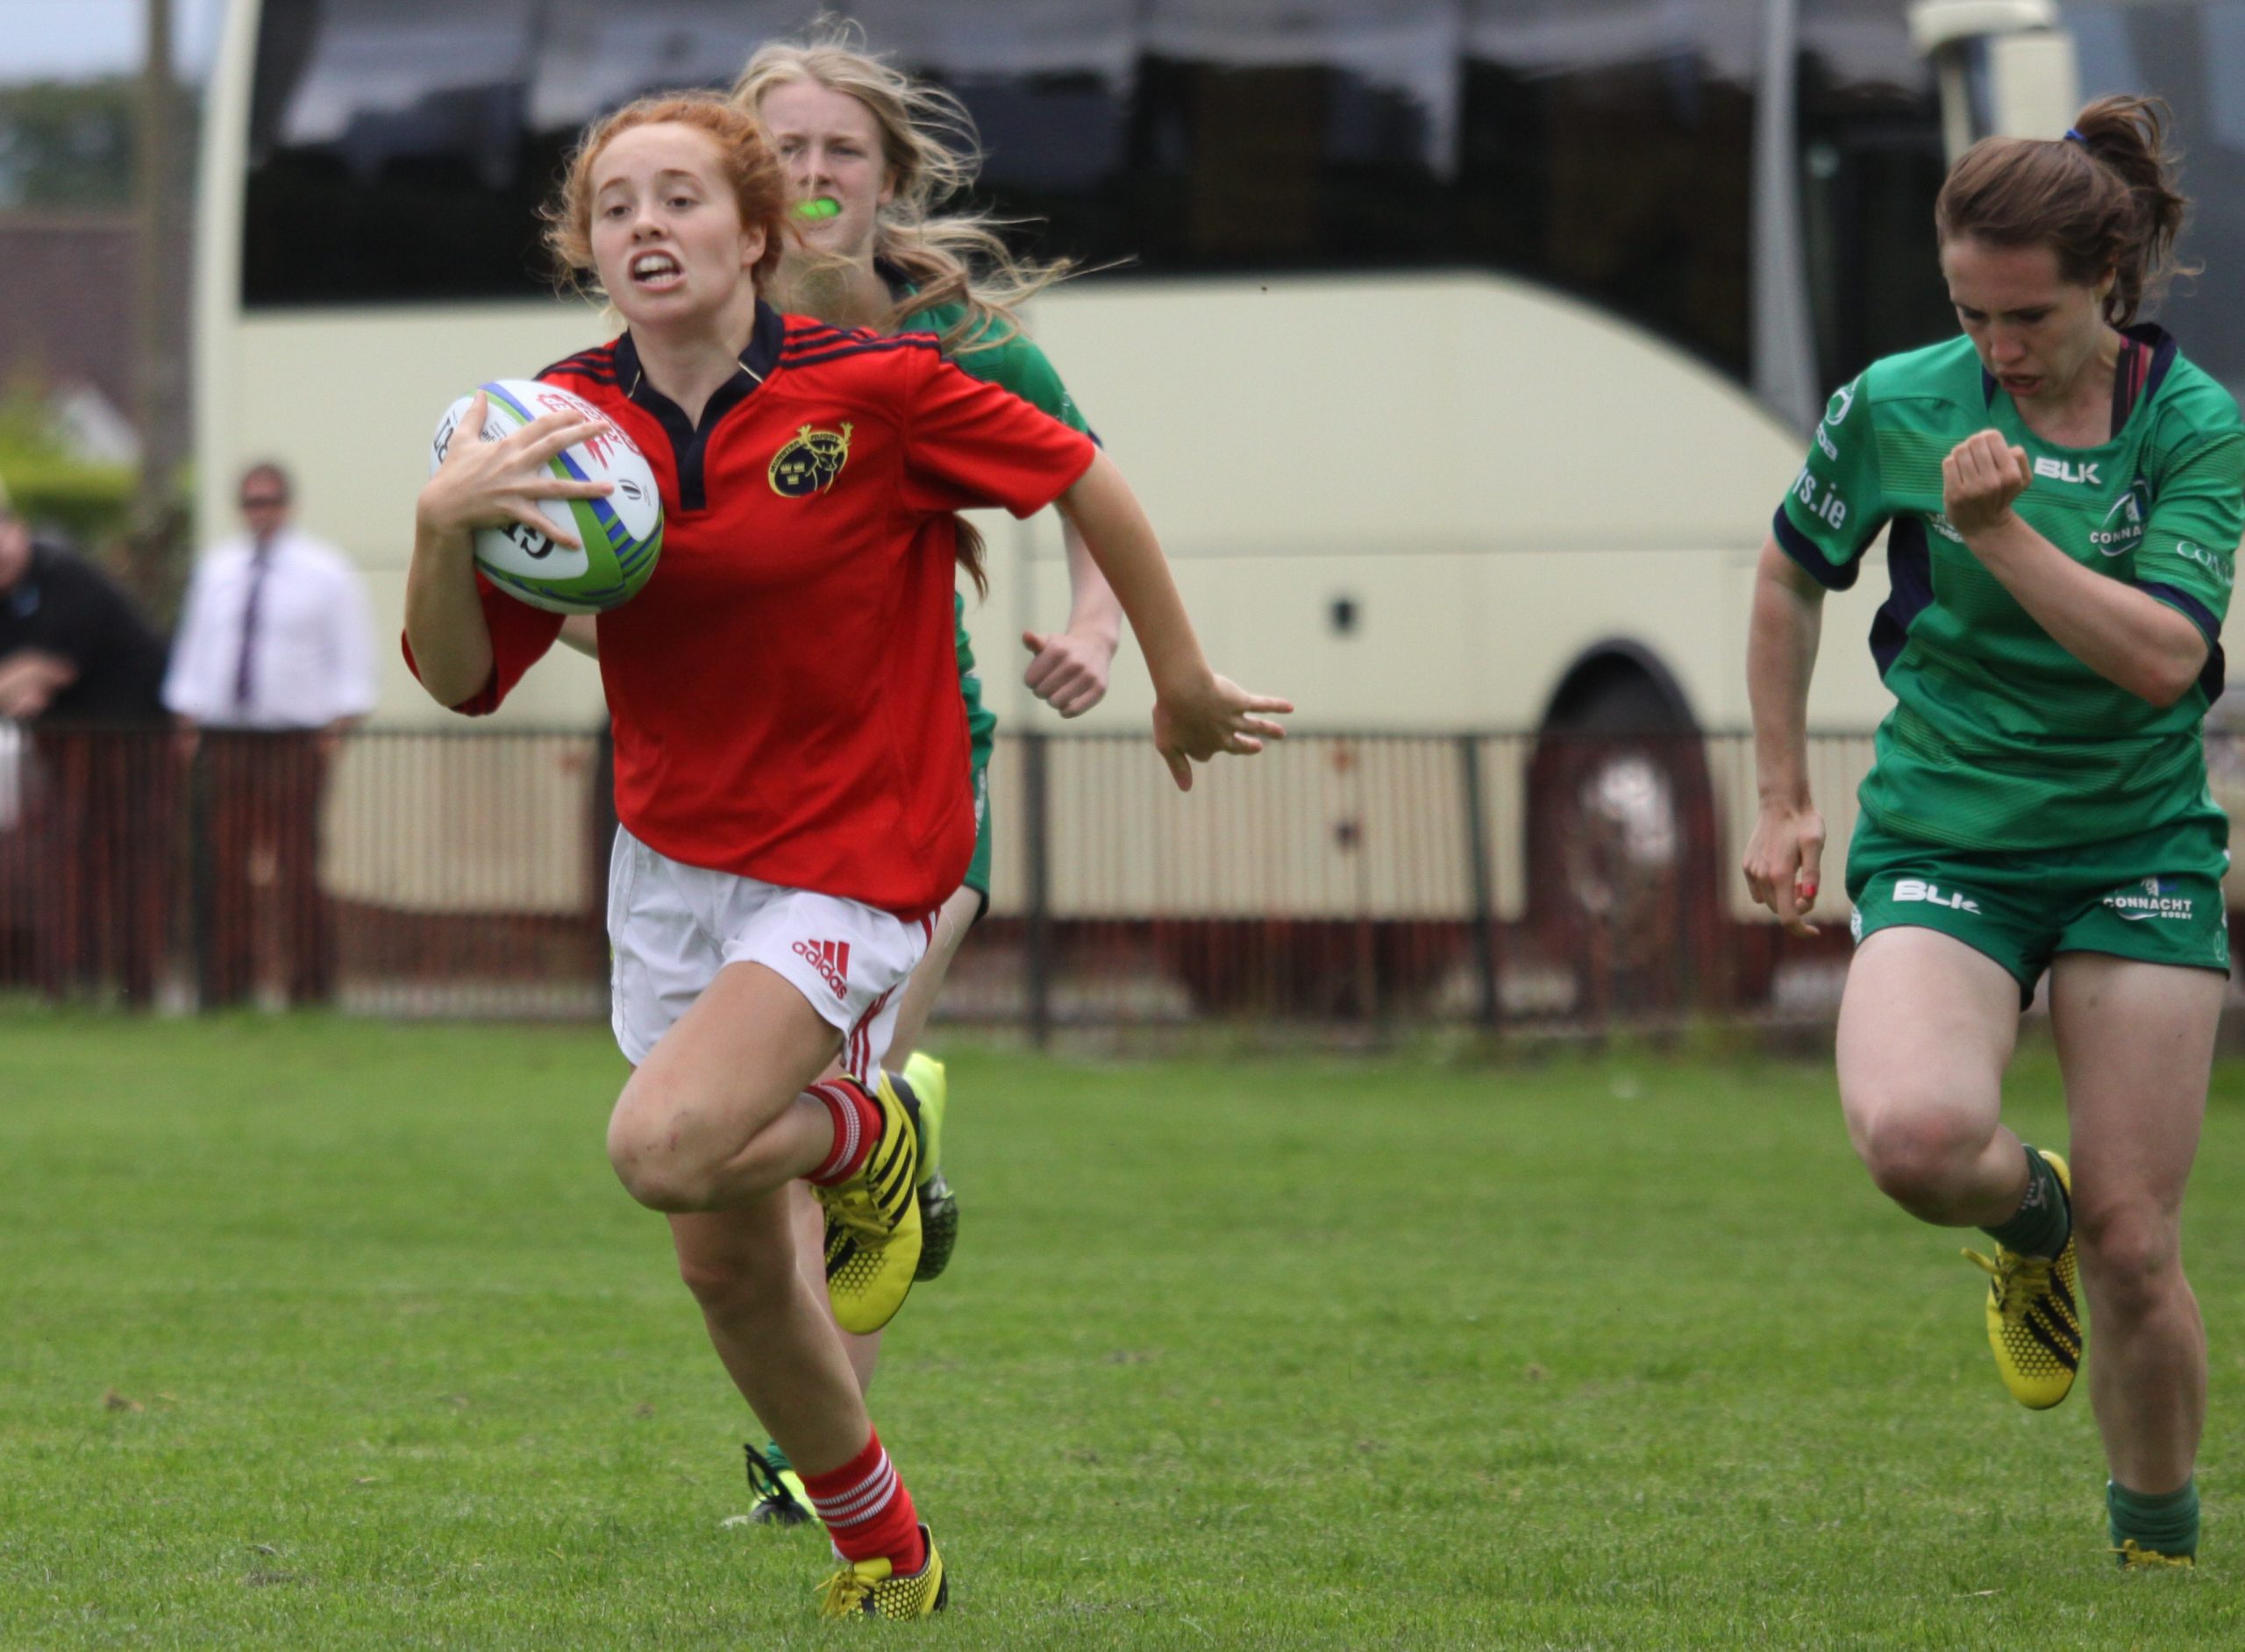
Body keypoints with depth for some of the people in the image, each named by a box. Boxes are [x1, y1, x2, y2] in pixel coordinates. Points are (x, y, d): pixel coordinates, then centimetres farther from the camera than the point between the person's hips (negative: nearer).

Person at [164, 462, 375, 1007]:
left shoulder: (326, 572, 4)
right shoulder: (216, 569, 15)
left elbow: (352, 655, 3)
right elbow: (193, 649, 20)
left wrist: (341, 723, -7)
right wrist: (188, 719, 11)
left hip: (296, 737, -3)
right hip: (224, 734, 3)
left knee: (297, 868, -6)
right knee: (225, 867, -2)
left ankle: (309, 987, -1)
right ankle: (228, 987, 1)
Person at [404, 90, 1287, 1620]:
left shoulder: (874, 389, -16)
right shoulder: (570, 429, -5)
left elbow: (1085, 479, -4)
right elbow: (462, 677, -5)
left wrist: (1182, 681, 4)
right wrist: (443, 527, -25)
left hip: (851, 859, -5)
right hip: (671, 857, 5)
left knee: (667, 1149, -27)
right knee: (730, 1265, 10)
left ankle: (863, 1139, 7)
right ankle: (885, 1549, 32)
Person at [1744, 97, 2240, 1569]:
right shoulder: (1897, 409, -5)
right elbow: (1793, 575, 13)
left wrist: (2001, 528, -27)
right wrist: (1784, 798, 12)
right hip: (1943, 845, 0)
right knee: (1916, 1135, -29)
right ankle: (2027, 1219, 8)